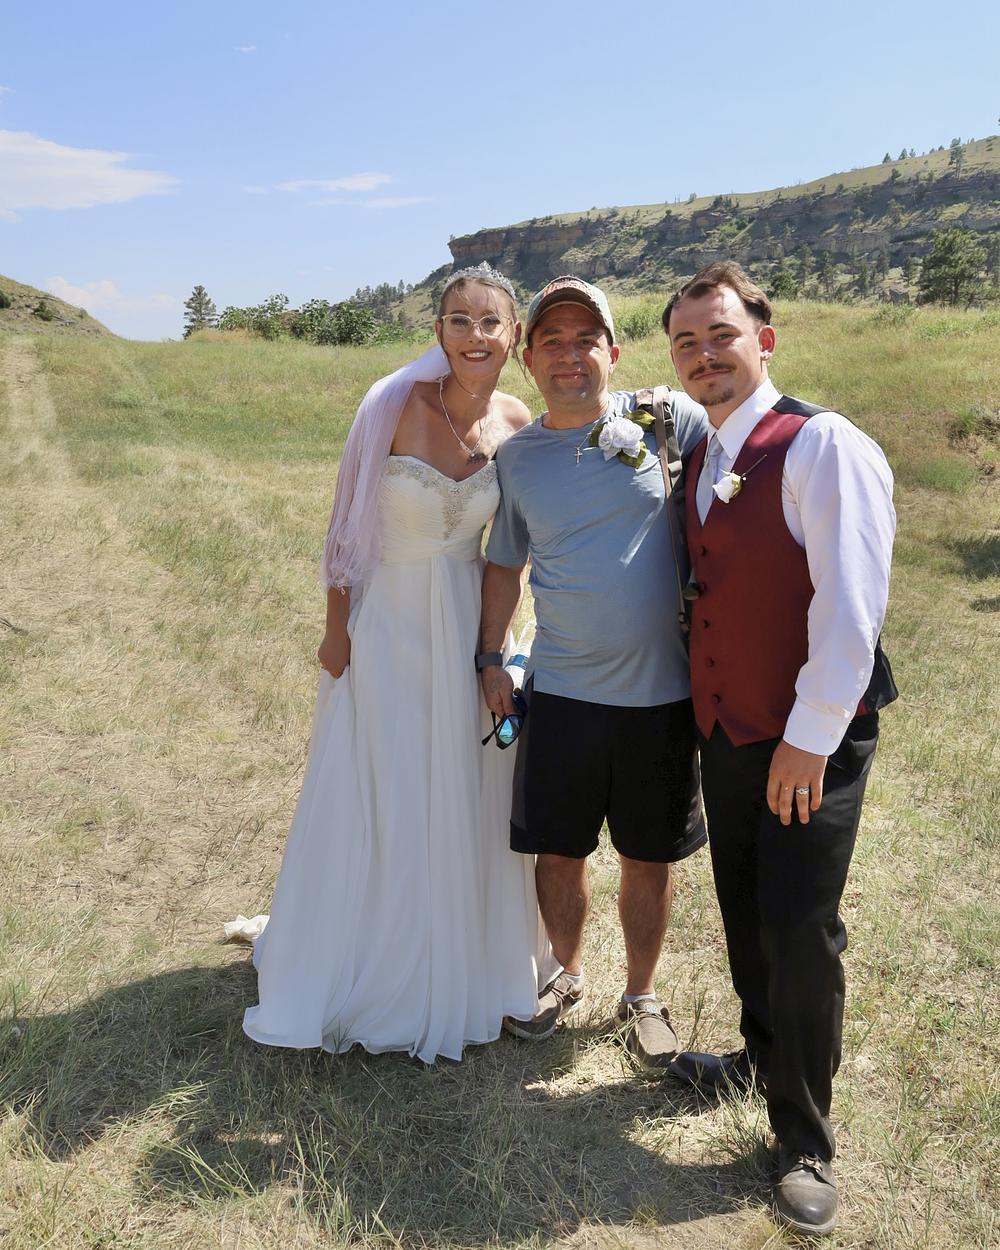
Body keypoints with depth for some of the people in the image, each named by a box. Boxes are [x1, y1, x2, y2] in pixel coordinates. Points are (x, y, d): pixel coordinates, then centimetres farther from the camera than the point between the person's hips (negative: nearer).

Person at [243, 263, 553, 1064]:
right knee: (373, 803, 8)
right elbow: (349, 520, -9)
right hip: (386, 622, -3)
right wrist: (336, 627, -8)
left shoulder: (518, 423, -3)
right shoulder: (397, 405, -15)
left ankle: (457, 967, 37)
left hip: (468, 627, 4)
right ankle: (365, 973, 32)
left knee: (466, 800, 14)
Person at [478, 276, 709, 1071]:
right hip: (560, 691, 2)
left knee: (649, 858, 12)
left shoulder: (670, 419, -5)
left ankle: (642, 996, 35)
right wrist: (491, 657, 8)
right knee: (559, 852, 13)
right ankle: (568, 975, 40)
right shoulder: (517, 456, 4)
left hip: (662, 691, -2)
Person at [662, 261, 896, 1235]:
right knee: (743, 914, 19)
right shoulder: (695, 461, 10)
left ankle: (804, 1144, 16)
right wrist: (706, 714, 12)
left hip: (811, 740, -7)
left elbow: (850, 606, -21)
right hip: (724, 731, 7)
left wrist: (811, 738, -20)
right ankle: (764, 1057, 44)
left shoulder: (822, 445, -16)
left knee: (798, 931, -4)